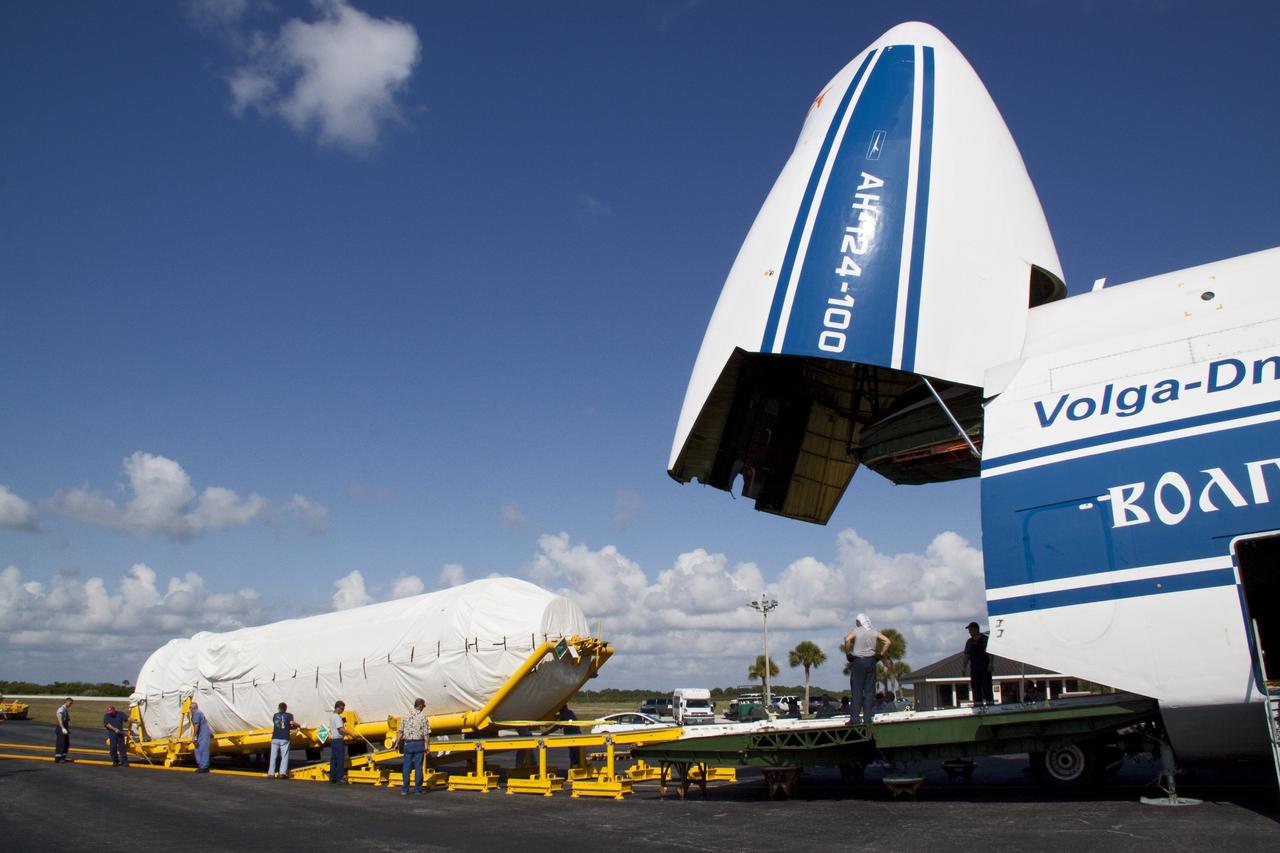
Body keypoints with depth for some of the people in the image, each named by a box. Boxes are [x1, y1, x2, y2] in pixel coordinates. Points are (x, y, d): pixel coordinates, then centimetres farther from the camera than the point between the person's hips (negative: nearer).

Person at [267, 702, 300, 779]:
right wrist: (298, 726, 8)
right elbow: (291, 723, -11)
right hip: (284, 738, -2)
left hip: (275, 738, 2)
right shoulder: (289, 715, 6)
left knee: (273, 756, 6)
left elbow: (274, 725, 17)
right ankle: (282, 773, -10)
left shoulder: (275, 715, 15)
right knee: (284, 756, 0)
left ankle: (271, 773, 2)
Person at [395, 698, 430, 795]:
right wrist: (426, 746, -4)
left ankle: (405, 789, 6)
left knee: (406, 767, 7)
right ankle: (417, 789, 7)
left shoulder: (406, 716, 3)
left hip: (408, 743, 2)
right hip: (419, 743, -2)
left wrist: (397, 743, 8)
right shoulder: (423, 717, -6)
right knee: (418, 767, 4)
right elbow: (426, 733, -8)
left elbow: (400, 731, 2)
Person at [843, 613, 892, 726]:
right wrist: (882, 653, 3)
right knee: (869, 692, 7)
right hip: (870, 661, 3)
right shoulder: (874, 632, 6)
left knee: (857, 691, 0)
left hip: (857, 661, -3)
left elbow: (847, 639, -24)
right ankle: (867, 719, 6)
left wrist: (847, 653, -13)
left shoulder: (855, 631, -4)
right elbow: (888, 641, -2)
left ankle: (854, 718, -2)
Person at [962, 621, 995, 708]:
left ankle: (989, 702, -5)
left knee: (986, 684, -7)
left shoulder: (985, 639, -3)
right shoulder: (969, 641, 13)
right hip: (974, 666, 6)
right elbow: (967, 655, 14)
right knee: (975, 685, 4)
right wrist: (964, 667, 9)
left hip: (985, 666, -6)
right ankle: (978, 703, 8)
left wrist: (990, 664, -17)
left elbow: (990, 652, -8)